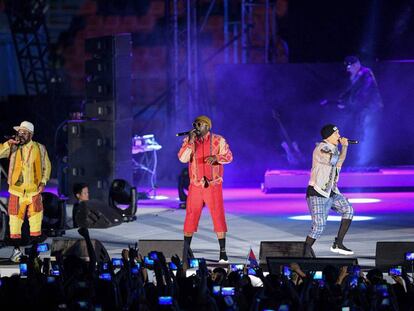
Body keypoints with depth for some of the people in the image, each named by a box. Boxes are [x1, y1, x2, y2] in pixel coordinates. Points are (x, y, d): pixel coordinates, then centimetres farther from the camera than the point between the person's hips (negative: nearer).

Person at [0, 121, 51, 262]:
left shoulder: (40, 149, 2)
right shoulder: (13, 148, 0)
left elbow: (46, 167, 12)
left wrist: (43, 181, -1)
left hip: (34, 192, 1)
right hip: (16, 192, 0)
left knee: (36, 221, 6)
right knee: (15, 221, 1)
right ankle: (16, 249, 12)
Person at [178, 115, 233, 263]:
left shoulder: (218, 140, -2)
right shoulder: (189, 141, 3)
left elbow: (229, 156, -2)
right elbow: (182, 158, -8)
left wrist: (216, 158, -21)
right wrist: (190, 142, -19)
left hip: (213, 185, -2)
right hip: (195, 186, 2)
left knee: (218, 217, -3)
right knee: (191, 216, 4)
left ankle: (223, 252, 1)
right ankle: (186, 250, 16)